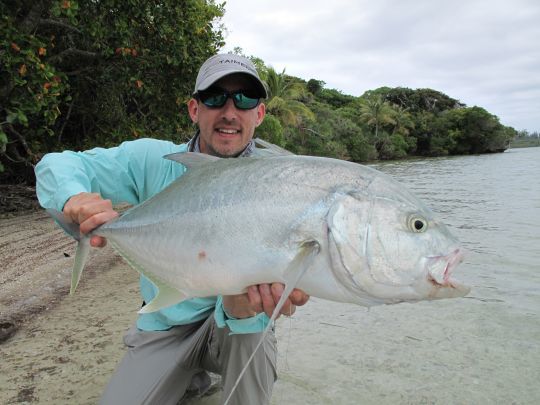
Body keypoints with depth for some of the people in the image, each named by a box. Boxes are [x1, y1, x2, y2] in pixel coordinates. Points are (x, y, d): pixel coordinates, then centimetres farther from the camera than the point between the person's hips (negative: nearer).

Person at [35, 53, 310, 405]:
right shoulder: (153, 159, -12)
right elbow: (57, 163, -7)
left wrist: (243, 305, -50)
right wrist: (75, 197, -31)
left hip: (226, 322, -2)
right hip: (165, 325, 3)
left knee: (250, 322, -33)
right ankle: (189, 376, 18)